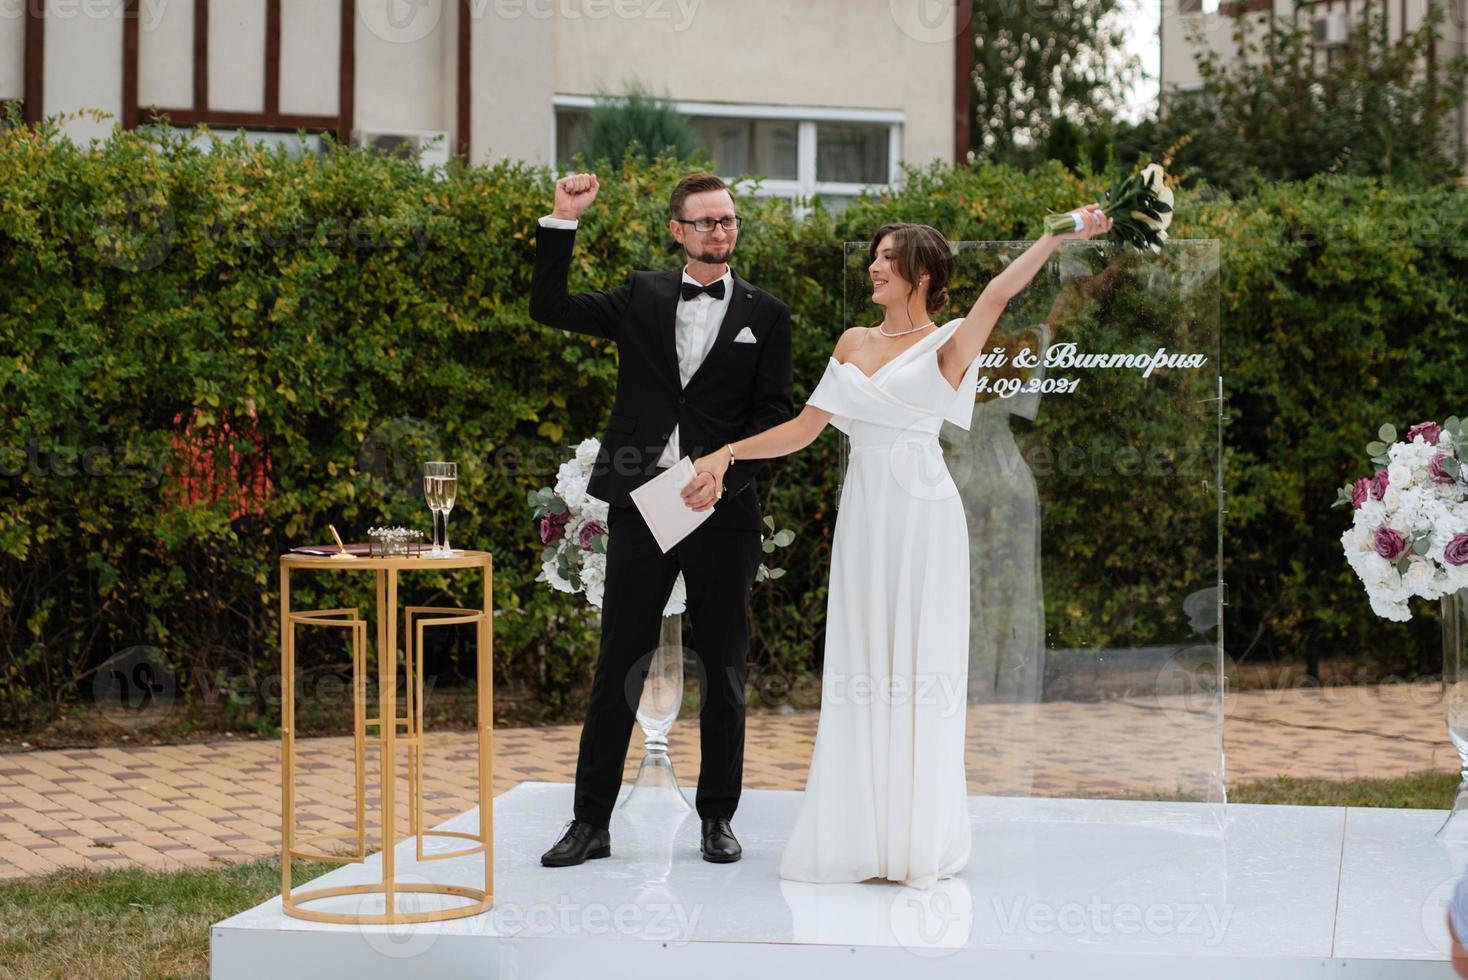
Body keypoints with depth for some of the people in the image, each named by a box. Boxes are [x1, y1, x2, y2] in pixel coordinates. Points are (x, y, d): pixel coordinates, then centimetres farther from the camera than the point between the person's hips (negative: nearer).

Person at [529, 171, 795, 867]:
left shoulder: (765, 315, 5)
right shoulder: (641, 298, 10)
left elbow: (776, 414, 0)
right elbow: (549, 308, 5)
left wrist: (726, 474, -15)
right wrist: (562, 222, -5)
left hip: (723, 511, 0)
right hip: (639, 505, 1)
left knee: (724, 671, 7)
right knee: (618, 666, 1)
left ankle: (717, 817, 18)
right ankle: (591, 822, 6)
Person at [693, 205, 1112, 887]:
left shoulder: (945, 346, -2)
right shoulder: (853, 343, 13)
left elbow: (996, 295, -20)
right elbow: (805, 428, 13)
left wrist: (1057, 238, -31)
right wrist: (728, 453, 4)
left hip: (921, 517, -5)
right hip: (863, 516, 5)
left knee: (918, 670, -2)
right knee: (860, 669, 6)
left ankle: (918, 838, 5)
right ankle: (861, 835, 11)